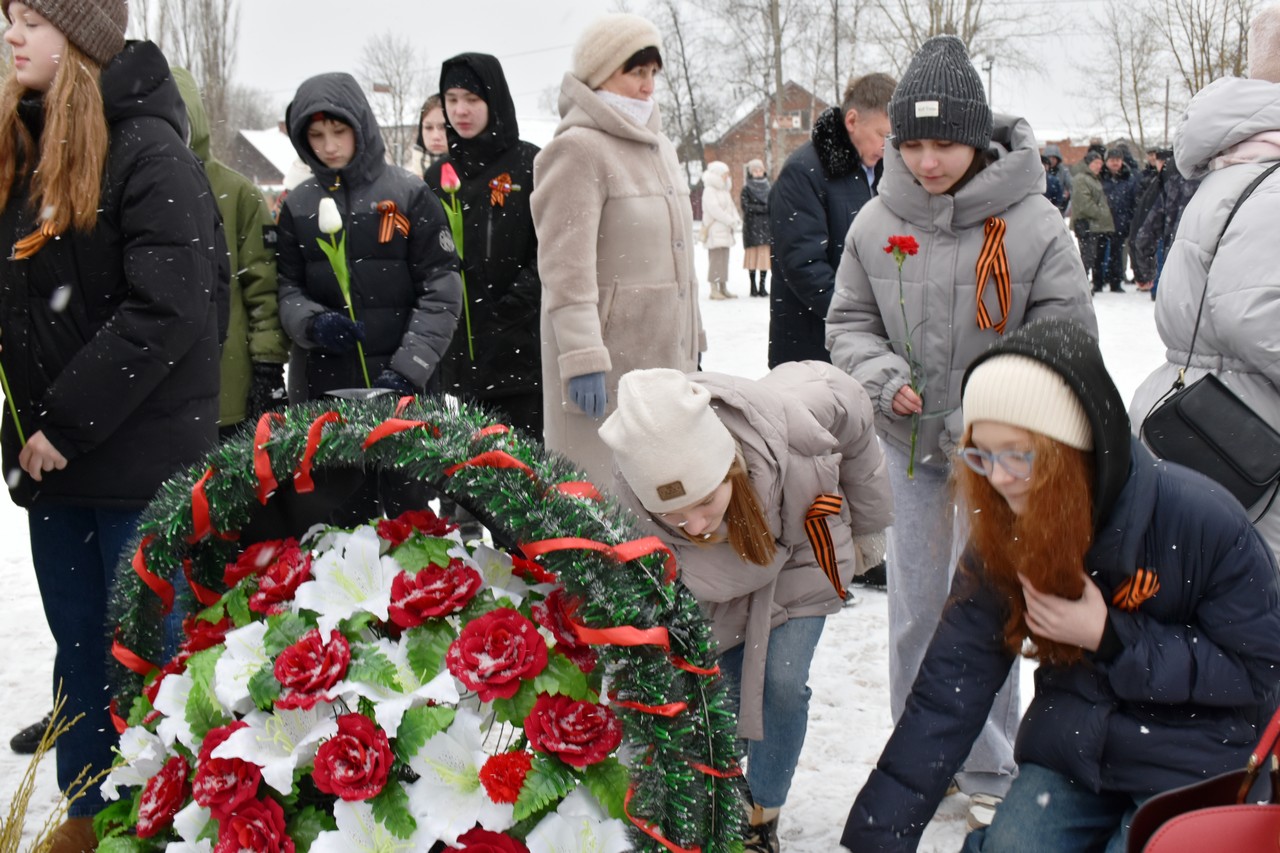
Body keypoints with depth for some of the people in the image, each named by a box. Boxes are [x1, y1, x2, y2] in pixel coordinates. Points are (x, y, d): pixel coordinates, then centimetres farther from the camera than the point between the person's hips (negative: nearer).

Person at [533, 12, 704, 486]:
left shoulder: (659, 146, 17)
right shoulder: (577, 149, -11)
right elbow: (567, 266, -18)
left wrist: (692, 338, 22)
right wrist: (583, 358, -24)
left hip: (666, 352, 9)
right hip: (608, 357, -9)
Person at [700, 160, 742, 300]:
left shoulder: (725, 191, 19)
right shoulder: (709, 191, -10)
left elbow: (731, 207, 18)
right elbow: (714, 210, -19)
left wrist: (736, 219, -2)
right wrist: (731, 221, -19)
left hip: (725, 230, 9)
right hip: (714, 230, -9)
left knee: (724, 258, 10)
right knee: (715, 258, -11)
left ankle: (723, 288, 14)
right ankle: (714, 289, -9)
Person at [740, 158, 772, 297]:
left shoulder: (770, 187, 14)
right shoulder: (746, 188, 2)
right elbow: (746, 207, -7)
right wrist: (765, 208, -11)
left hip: (767, 226, 3)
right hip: (752, 226, -3)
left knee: (766, 255, -2)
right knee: (753, 255, -5)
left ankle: (762, 285, 3)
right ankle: (753, 285, 2)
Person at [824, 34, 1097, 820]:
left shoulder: (1032, 222, -13)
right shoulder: (877, 223, -4)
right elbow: (849, 319, 8)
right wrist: (882, 374, -13)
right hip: (910, 442, 3)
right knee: (915, 607, 13)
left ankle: (989, 770, 19)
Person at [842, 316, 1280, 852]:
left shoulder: (1199, 521, -20)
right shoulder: (1001, 540, -8)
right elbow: (948, 691, -10)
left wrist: (1110, 638, -22)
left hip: (1196, 769, -3)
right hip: (1070, 753, 3)